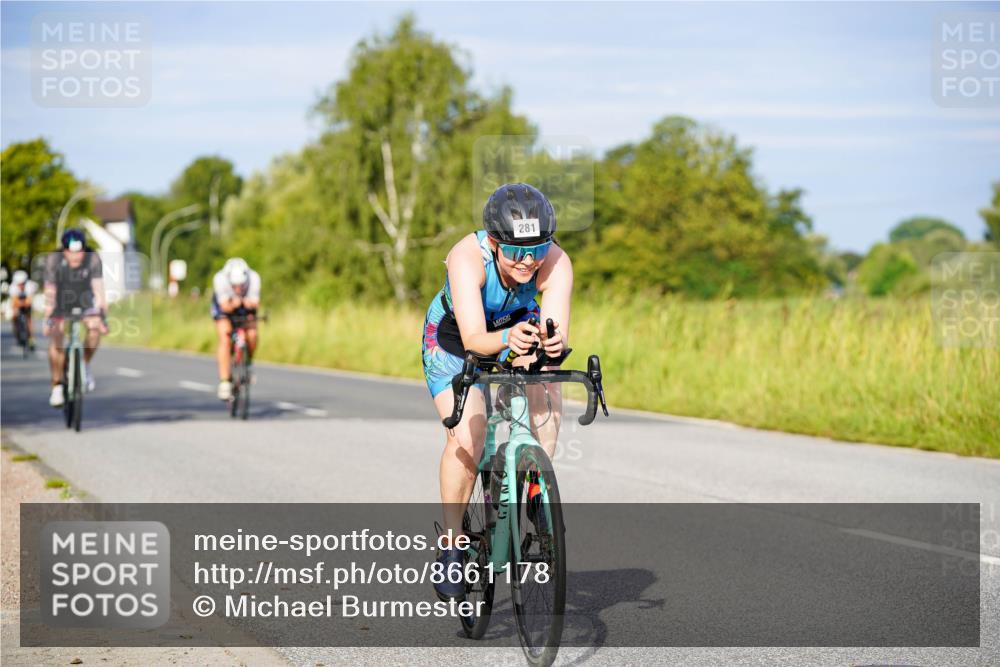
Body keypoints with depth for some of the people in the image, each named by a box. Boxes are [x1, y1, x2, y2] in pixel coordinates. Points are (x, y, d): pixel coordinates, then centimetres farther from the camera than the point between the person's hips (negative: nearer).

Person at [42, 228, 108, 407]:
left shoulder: (93, 259, -25)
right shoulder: (53, 259, -26)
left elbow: (98, 287, -27)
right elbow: (50, 291, -27)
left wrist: (101, 314, -36)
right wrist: (47, 318, -33)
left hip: (84, 301, 1)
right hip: (61, 302, -1)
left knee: (95, 328, -26)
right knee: (55, 340, -18)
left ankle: (85, 366, -1)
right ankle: (57, 386, -6)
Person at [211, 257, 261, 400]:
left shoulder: (254, 278, -32)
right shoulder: (220, 279, -35)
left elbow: (255, 303, -36)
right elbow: (225, 306, -40)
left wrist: (250, 303, -57)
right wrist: (233, 304, -59)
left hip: (245, 309, 2)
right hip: (224, 308, -2)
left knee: (252, 335, -22)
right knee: (224, 336, -25)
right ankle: (224, 381, -23)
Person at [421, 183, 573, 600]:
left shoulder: (557, 264, -31)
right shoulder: (468, 257, -38)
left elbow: (558, 332, -40)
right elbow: (474, 338, -45)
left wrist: (553, 343, -63)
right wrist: (507, 337, -66)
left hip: (516, 331, 3)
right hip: (452, 340, -3)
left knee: (549, 401, -27)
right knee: (468, 437, -23)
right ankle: (451, 543, -5)